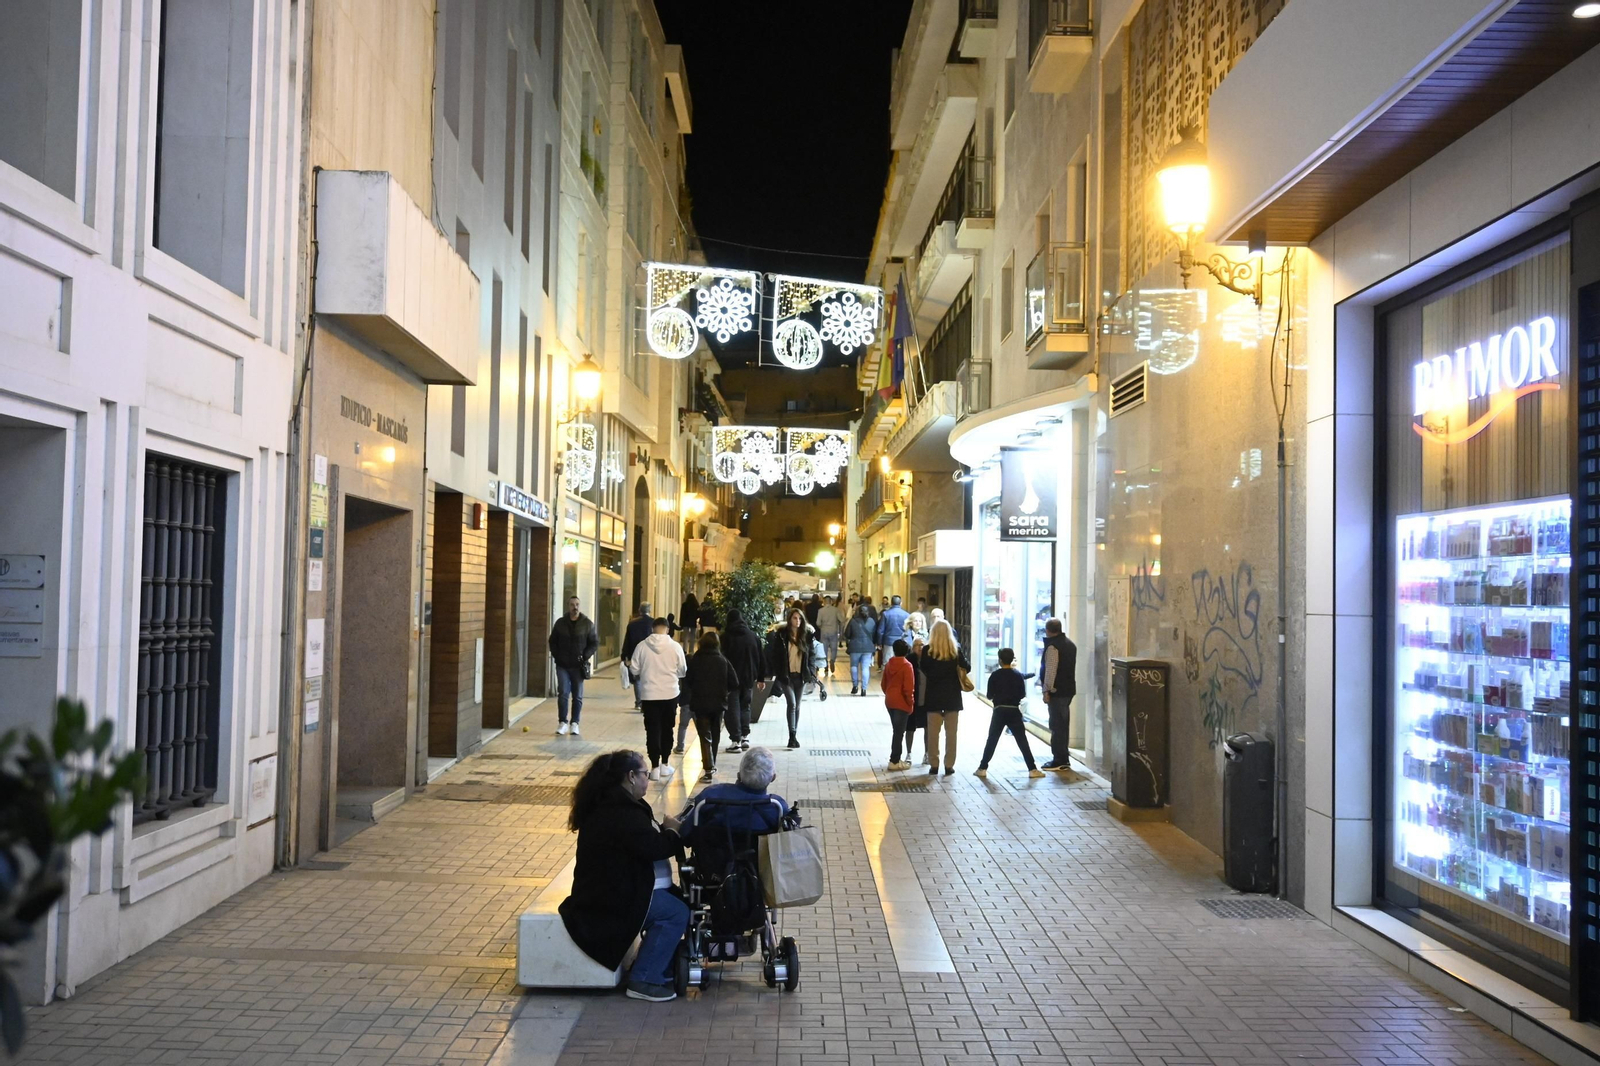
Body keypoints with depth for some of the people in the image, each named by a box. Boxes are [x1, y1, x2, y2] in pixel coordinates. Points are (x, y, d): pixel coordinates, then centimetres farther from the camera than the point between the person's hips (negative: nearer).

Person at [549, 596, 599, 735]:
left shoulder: (587, 624, 0)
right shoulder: (560, 623, 5)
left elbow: (594, 643, 2)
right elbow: (552, 641, 13)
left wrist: (585, 656, -11)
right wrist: (556, 655, 0)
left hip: (578, 666, -1)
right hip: (562, 665, 1)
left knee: (577, 696, 5)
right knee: (563, 694, -4)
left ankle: (575, 724, 13)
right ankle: (562, 722, 3)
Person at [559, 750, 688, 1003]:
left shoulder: (608, 803, 11)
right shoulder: (622, 812, -24)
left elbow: (642, 840, 16)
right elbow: (654, 848, -25)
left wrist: (663, 829, 1)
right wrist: (673, 832, -7)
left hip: (605, 886, 11)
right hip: (610, 896, -11)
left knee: (674, 897, 14)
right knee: (677, 912, -12)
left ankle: (660, 966, 20)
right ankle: (644, 981, -6)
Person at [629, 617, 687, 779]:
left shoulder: (642, 646, -8)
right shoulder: (675, 646, -8)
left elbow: (634, 670, -2)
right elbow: (683, 671, 0)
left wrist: (629, 664, 21)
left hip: (649, 694, -1)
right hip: (670, 694, 1)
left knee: (652, 730, 4)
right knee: (667, 729, 15)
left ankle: (655, 767, 2)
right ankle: (665, 765, 21)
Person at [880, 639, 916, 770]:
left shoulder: (888, 664, 5)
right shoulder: (907, 666, -15)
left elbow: (883, 684, 11)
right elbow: (908, 687, -18)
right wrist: (911, 703, -8)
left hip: (889, 701, 7)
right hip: (902, 703, -7)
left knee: (897, 731, 17)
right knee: (899, 732, -1)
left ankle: (895, 758, 21)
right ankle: (894, 761, 0)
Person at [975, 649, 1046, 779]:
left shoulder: (995, 675, -4)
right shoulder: (1018, 675, 2)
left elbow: (989, 695, -2)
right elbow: (1023, 694, 3)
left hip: (999, 711, -1)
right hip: (1014, 711, 1)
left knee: (991, 740, 5)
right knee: (1022, 741, 4)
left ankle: (982, 768, 3)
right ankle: (1032, 769, 1)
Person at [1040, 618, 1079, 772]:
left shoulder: (1052, 646, -15)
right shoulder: (1070, 644, 14)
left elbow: (1050, 671, -20)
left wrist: (1047, 690, -17)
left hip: (1057, 691, -9)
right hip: (1069, 689, 9)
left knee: (1057, 725, -6)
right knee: (1063, 724, 14)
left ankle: (1059, 760, -5)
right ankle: (1064, 759, 19)